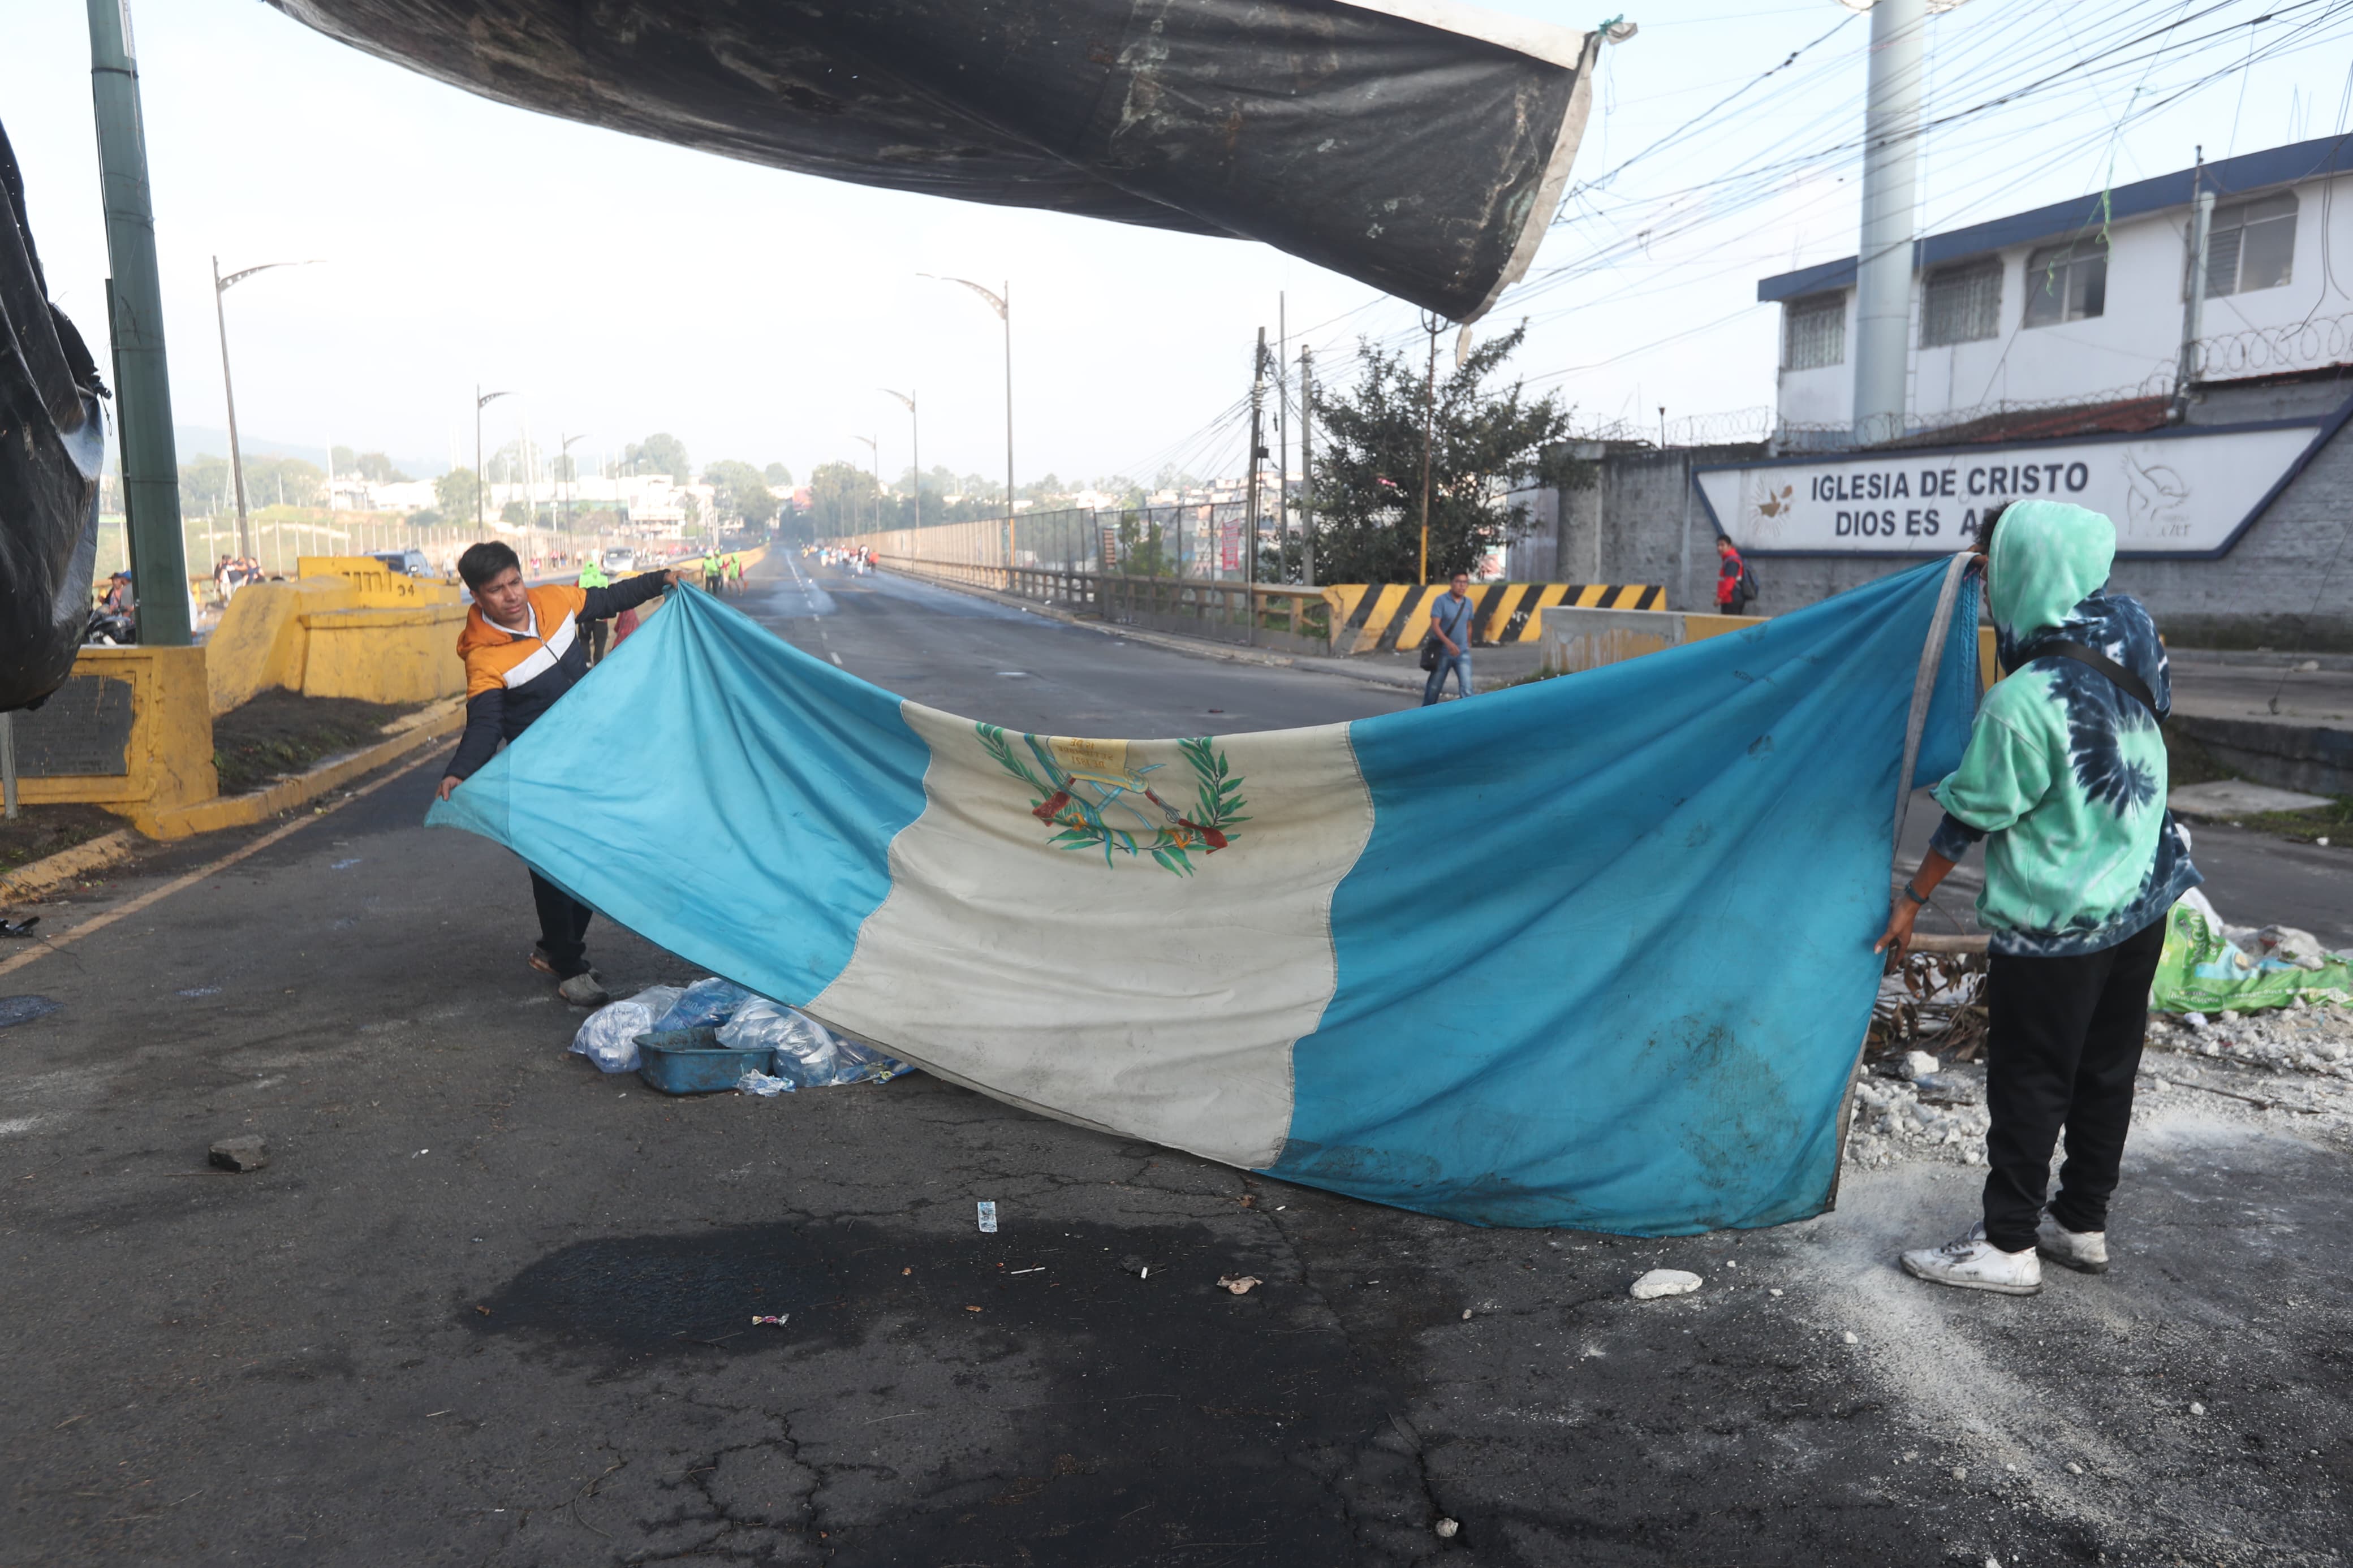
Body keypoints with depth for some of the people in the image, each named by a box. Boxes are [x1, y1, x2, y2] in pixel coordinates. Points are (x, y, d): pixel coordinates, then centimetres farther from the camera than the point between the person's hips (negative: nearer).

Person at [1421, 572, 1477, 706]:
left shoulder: (1468, 603, 4)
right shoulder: (1441, 600, -11)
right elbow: (1435, 626, -19)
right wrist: (1448, 643, -32)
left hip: (1463, 653, 3)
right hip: (1442, 652, -3)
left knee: (1467, 689, -11)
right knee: (1434, 687, 11)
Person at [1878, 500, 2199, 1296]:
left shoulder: (2024, 701, -25)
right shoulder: (2132, 646, -5)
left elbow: (1972, 817, -16)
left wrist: (1913, 898, -2)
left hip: (2057, 924, -7)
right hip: (2143, 901, 7)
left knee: (2028, 1085, 5)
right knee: (2107, 1072, 17)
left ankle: (2008, 1245, 15)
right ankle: (2083, 1224, 31)